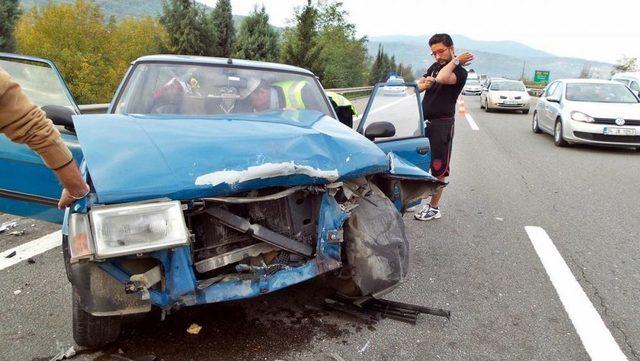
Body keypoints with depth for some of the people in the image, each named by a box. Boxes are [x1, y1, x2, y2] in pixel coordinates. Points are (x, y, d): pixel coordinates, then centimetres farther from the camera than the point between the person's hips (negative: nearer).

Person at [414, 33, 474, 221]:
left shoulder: (459, 71, -10)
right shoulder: (435, 67, 14)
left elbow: (442, 78, -32)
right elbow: (418, 86, 11)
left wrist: (455, 61, -17)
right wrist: (425, 83, -10)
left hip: (442, 124, -8)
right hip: (425, 121, 8)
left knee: (438, 169, -1)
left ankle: (434, 208, 8)